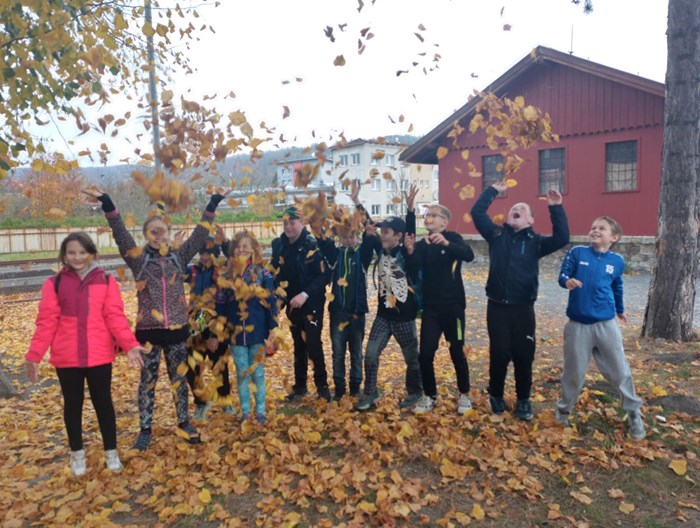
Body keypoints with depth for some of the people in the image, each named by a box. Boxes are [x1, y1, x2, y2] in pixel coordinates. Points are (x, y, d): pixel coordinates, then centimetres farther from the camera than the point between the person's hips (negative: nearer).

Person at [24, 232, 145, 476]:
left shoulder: (106, 281, -1)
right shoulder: (54, 284, 0)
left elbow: (116, 317, -6)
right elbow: (46, 322, -3)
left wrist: (130, 345, -18)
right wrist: (34, 354, -12)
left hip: (99, 355, 0)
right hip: (66, 357, 1)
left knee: (103, 402, 10)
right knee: (73, 404, 15)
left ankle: (111, 452, 27)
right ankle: (77, 454, 33)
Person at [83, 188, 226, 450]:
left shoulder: (178, 256, 4)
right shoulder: (138, 258, -2)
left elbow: (199, 236, 1)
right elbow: (121, 236, -14)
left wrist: (211, 207, -3)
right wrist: (108, 206, -27)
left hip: (177, 329, 2)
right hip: (149, 330, -2)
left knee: (179, 378, 14)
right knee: (148, 380, 10)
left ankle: (184, 424, 28)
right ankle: (145, 430, 23)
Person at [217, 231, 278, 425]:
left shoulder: (263, 273, -3)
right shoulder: (227, 274, 4)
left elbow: (271, 302, -3)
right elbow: (220, 304, 7)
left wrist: (272, 329, -8)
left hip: (258, 331, -2)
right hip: (235, 331, 2)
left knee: (257, 372, 8)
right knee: (242, 373, 10)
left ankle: (260, 412, 20)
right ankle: (245, 412, 21)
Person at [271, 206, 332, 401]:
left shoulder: (313, 245, -14)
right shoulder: (278, 245, 3)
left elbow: (324, 275, -18)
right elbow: (275, 273, 9)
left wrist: (305, 294, -24)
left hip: (311, 303, -5)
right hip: (291, 303, 5)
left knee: (313, 344, -6)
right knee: (298, 345, 15)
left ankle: (322, 385, 11)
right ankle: (300, 385, 26)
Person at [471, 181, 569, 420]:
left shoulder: (536, 241, 4)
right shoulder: (496, 234, 5)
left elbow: (562, 238, -12)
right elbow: (477, 212, 1)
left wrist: (556, 209, -15)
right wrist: (493, 191, 5)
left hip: (523, 308, 0)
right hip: (497, 307, 0)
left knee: (524, 356, 7)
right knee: (499, 354, 6)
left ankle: (523, 400, 25)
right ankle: (496, 396, 27)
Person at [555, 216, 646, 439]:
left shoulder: (617, 261, 3)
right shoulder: (577, 252, -4)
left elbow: (617, 287, 18)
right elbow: (562, 275, -7)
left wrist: (620, 310, 31)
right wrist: (568, 282, -30)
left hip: (606, 324, 2)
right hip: (578, 324, -2)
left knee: (620, 370, 8)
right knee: (574, 372, 8)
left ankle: (634, 413, 27)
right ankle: (563, 409, 29)